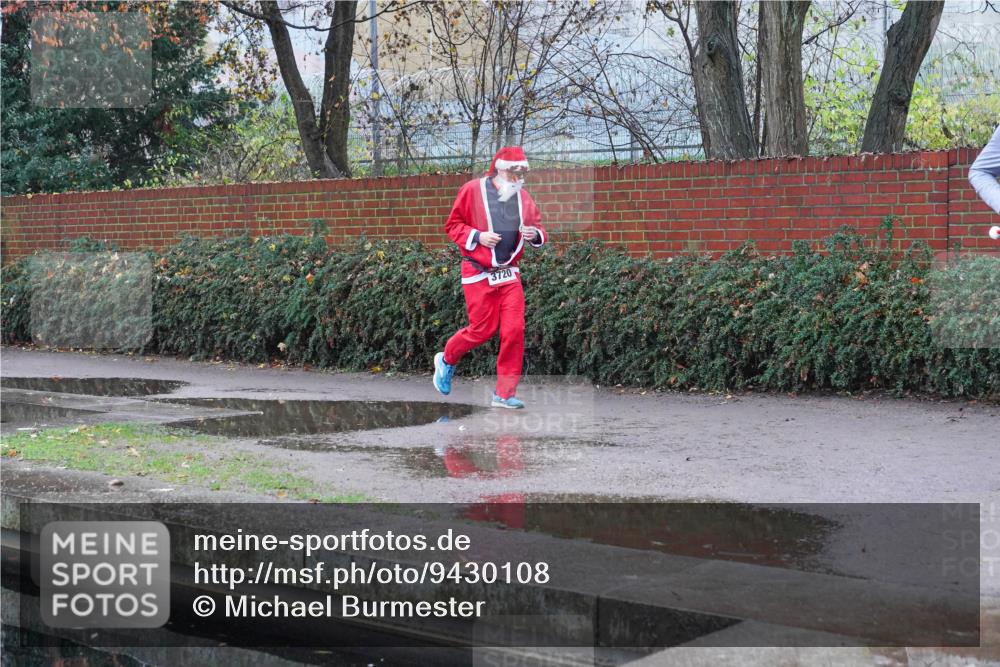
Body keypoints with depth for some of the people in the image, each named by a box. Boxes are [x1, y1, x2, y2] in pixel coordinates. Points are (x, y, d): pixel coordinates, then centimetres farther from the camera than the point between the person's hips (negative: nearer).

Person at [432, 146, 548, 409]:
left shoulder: (523, 197, 10)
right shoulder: (472, 190, -4)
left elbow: (538, 228, 17)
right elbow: (452, 224, -1)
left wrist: (535, 234, -6)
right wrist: (477, 236, -16)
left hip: (509, 274, 4)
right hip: (479, 274, -4)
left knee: (515, 330, -6)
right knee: (483, 329, -3)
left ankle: (505, 394, 2)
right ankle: (447, 359, 27)